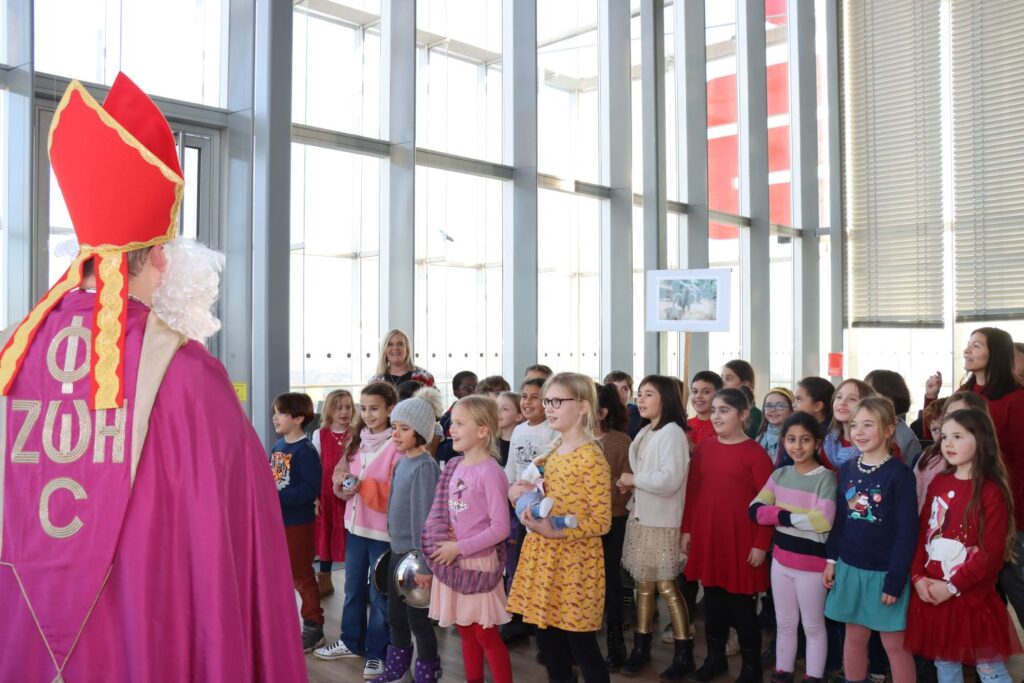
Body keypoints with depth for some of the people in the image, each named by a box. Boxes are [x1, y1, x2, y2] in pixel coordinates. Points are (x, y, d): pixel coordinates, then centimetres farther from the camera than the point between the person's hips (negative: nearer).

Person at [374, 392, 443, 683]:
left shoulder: (424, 467, -19)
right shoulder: (401, 462, 6)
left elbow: (424, 516, -21)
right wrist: (395, 546, 15)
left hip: (415, 553, -8)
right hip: (397, 550, 8)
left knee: (417, 618, 4)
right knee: (395, 615, 19)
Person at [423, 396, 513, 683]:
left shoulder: (490, 471, -17)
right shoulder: (455, 466, 4)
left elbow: (500, 528, -19)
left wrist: (459, 548, -17)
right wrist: (444, 543, -5)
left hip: (478, 563, -7)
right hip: (453, 562, 7)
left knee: (487, 636, 3)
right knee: (466, 632, 17)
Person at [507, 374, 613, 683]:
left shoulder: (591, 458, -15)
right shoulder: (554, 452, 10)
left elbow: (602, 522, -16)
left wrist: (556, 531, -26)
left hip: (574, 562, -8)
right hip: (544, 557, 8)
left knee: (581, 647, 3)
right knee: (547, 641, 14)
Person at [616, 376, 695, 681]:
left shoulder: (672, 432, -14)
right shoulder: (644, 433, 13)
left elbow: (669, 481, -24)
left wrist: (633, 479, -14)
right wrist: (629, 484, 3)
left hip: (661, 522, -8)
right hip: (640, 517, 8)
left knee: (666, 586, -2)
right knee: (643, 583, 13)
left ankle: (684, 654, 10)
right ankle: (641, 647, 23)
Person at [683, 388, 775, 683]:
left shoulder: (755, 453, -11)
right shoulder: (703, 447, 5)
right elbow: (692, 491, 9)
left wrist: (761, 544, -11)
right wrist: (687, 529, 8)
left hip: (741, 538, -5)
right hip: (706, 535, 5)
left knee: (741, 603, 6)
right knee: (713, 598, 15)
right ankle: (715, 657, 31)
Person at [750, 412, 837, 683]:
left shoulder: (825, 477, -15)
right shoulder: (780, 474, 3)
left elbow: (824, 520, -28)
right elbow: (755, 509, -3)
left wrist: (783, 516, -19)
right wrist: (782, 514, -20)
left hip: (811, 562, -5)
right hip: (781, 559, 5)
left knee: (813, 626, 12)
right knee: (784, 623, 19)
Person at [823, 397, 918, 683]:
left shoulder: (899, 474, -13)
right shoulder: (845, 469, 3)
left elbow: (907, 531, -13)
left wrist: (895, 579, -14)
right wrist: (831, 559, 6)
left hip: (885, 571, -5)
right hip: (850, 567, 5)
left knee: (894, 643, 6)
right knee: (854, 638, 15)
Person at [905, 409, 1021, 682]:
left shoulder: (992, 492, -13)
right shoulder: (938, 483, 6)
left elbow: (992, 553, -15)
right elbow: (922, 533, 7)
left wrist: (952, 587, -16)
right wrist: (918, 577, -5)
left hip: (973, 597, -6)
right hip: (931, 595, 6)